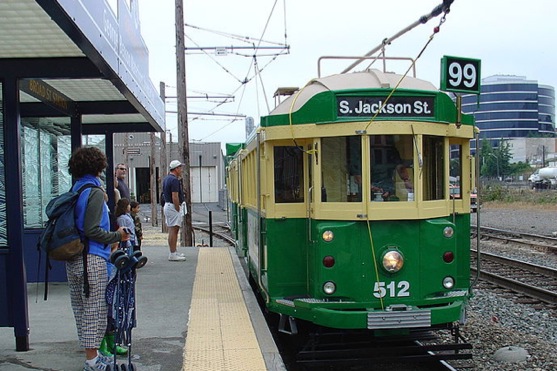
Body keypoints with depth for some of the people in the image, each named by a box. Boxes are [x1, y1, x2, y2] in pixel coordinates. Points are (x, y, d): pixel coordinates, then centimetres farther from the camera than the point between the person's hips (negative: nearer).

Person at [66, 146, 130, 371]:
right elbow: (92, 230, -18)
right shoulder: (95, 192, -12)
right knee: (95, 310, 0)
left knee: (81, 310, 14)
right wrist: (117, 236, -7)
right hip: (92, 259, -8)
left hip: (73, 260, 8)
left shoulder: (75, 190, 12)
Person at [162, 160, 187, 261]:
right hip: (174, 207, -10)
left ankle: (173, 252, 22)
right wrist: (178, 210, -17)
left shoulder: (166, 179, 14)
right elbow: (175, 197, -22)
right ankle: (172, 254, -7)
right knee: (173, 230, -8)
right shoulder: (174, 180, -18)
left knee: (172, 230, 15)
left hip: (167, 205, 10)